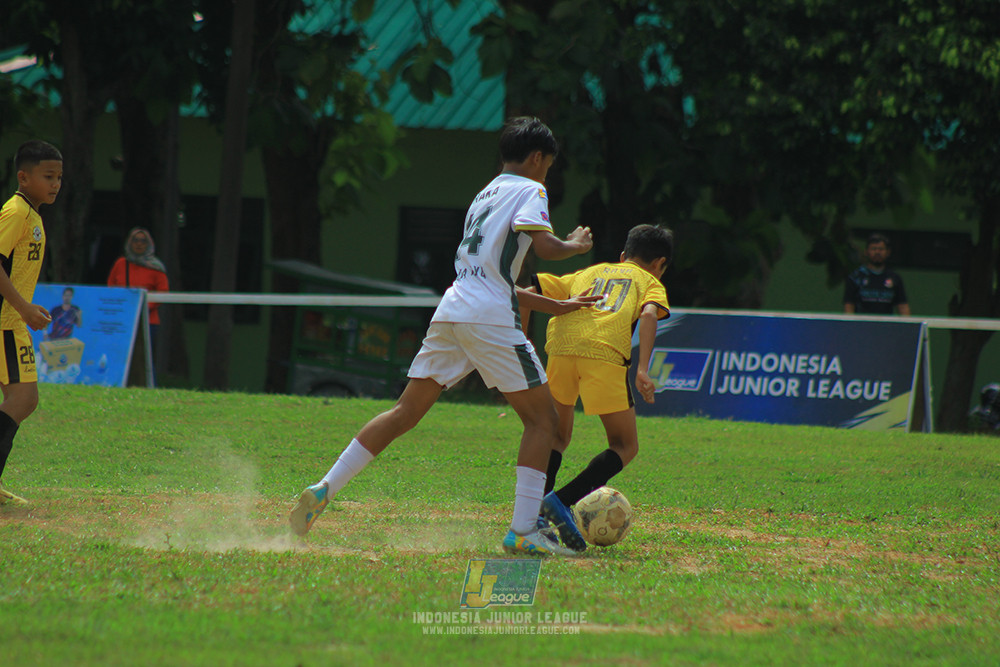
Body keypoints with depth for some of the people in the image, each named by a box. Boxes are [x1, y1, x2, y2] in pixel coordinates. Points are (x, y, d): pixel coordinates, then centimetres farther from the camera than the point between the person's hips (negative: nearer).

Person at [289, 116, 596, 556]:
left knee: (405, 413, 12)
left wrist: (553, 305, 36)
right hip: (491, 319, -7)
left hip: (451, 311, 7)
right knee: (541, 419, 1)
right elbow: (545, 247, -13)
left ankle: (323, 490, 5)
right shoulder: (530, 190, 3)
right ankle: (523, 532, -8)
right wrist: (576, 246, 8)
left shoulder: (484, 196, 27)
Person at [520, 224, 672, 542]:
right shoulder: (650, 282, 24)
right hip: (605, 353, -4)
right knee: (625, 447, 8)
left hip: (561, 346, 4)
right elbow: (649, 314, 0)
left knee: (558, 436, 23)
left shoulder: (588, 272, 35)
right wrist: (643, 370, -8)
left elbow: (528, 294, 26)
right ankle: (560, 501, -11)